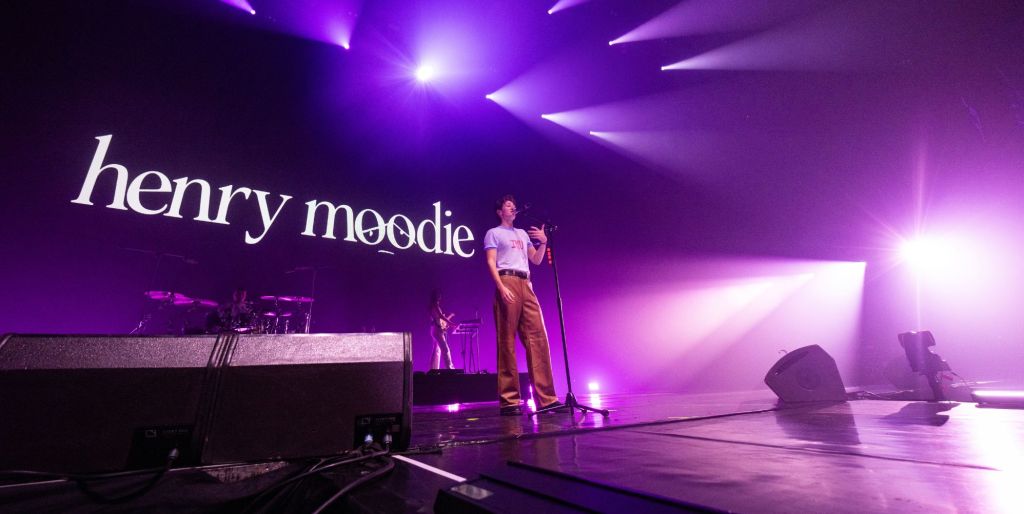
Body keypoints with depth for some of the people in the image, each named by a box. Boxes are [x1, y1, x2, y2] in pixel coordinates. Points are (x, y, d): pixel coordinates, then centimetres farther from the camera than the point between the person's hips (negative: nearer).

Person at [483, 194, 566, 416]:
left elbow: (536, 260, 25)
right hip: (507, 283, -5)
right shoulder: (493, 233, 12)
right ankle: (509, 400, -6)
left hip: (526, 285, 6)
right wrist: (501, 287, -16)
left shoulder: (523, 234, 29)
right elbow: (491, 263, -1)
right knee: (507, 342, -8)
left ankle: (546, 397, -4)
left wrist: (543, 242, 5)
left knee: (538, 337, -4)